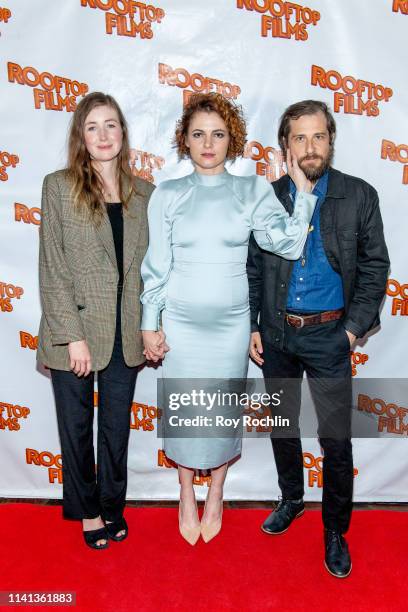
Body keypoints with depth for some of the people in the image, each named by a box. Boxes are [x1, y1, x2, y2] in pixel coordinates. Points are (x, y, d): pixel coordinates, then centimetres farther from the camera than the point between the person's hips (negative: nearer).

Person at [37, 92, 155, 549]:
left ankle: (112, 505, 36)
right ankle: (86, 510, 34)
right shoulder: (59, 186, -3)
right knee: (76, 426, 13)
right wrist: (72, 335, -13)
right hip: (75, 330, -2)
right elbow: (52, 269, -8)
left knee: (117, 426, 15)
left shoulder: (143, 193, 6)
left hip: (124, 333, 3)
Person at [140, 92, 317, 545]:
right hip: (181, 323, 0)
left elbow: (289, 243, -12)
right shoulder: (167, 194, 0)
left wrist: (303, 190, -15)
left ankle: (215, 497, 36)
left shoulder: (253, 191, 0)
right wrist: (149, 325, 0)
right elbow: (156, 266, 1)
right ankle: (187, 497, 35)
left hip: (231, 322, 0)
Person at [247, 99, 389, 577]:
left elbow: (374, 266, 0)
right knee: (281, 426, 17)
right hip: (276, 335, 3)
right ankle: (291, 500, 42)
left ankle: (335, 530, 26)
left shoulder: (359, 196, -4)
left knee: (336, 438, 3)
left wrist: (354, 327, -8)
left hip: (329, 336, -2)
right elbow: (252, 268, 5)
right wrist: (252, 327, 1)